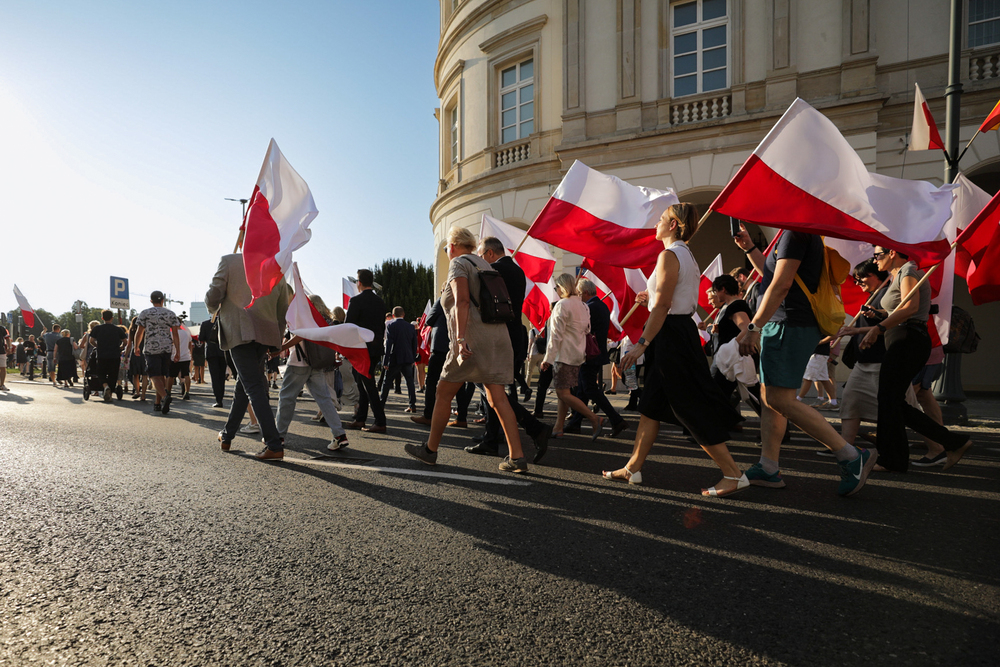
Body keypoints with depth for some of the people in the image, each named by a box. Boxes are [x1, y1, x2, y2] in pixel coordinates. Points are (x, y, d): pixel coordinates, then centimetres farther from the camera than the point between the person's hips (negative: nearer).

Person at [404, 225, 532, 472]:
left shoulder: (458, 263, -1)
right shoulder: (483, 264, 23)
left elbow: (462, 301, -17)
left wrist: (461, 338, -25)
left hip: (473, 338, -8)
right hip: (497, 336, 8)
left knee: (444, 393, 5)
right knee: (497, 397, 4)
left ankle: (430, 450, 16)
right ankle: (516, 457, 0)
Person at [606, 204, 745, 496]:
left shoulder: (669, 255, -14)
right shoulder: (686, 254, 16)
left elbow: (662, 305, -21)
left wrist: (642, 343, -20)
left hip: (671, 335, -11)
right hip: (682, 330, 11)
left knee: (691, 409, -5)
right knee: (651, 404, 13)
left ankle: (733, 474, 3)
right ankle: (633, 469, 21)